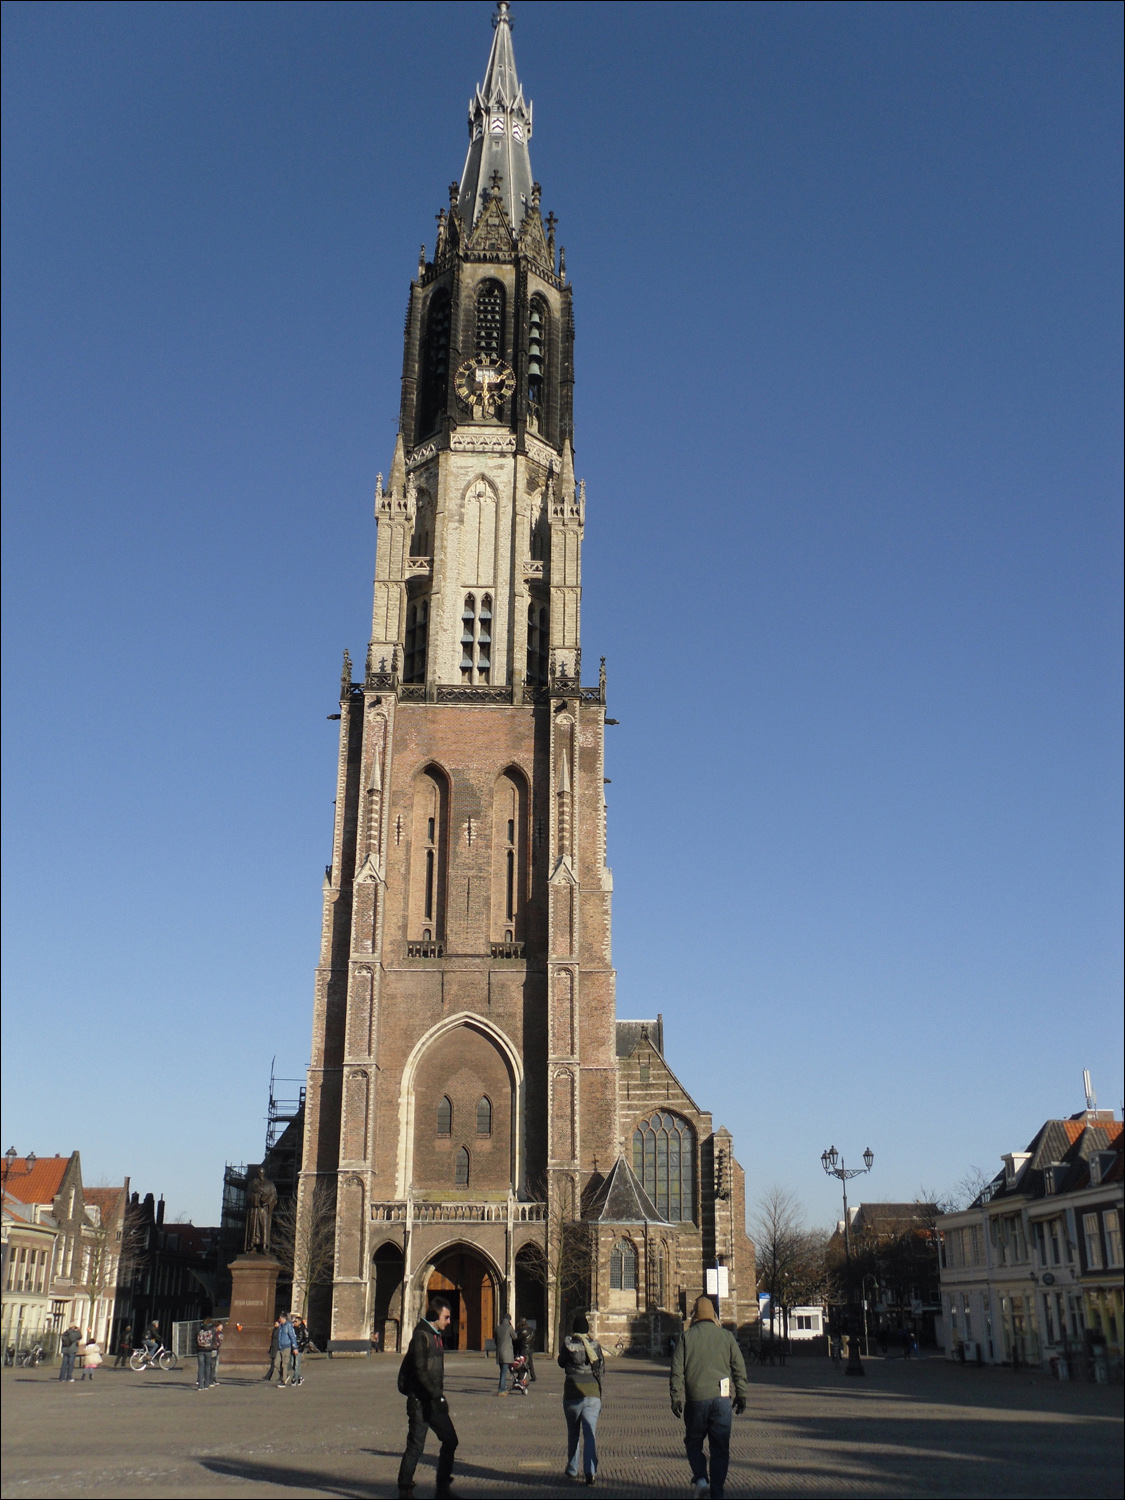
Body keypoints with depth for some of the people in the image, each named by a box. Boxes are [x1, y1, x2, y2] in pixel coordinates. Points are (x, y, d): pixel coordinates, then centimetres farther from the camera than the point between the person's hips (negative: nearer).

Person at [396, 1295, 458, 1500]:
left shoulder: (435, 1336, 15)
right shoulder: (421, 1336, -14)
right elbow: (421, 1371, -22)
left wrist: (439, 1395, 17)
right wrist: (438, 1395, -24)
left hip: (433, 1400, 9)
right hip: (420, 1401, -9)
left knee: (450, 1440, 7)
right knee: (416, 1446, -3)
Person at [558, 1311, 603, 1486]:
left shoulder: (568, 1343, -2)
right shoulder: (595, 1344, 1)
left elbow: (561, 1362, 12)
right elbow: (602, 1369, 4)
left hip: (572, 1392, 0)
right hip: (592, 1393, 0)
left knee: (573, 1433, 16)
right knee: (590, 1433, -3)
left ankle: (572, 1470, 24)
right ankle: (590, 1471, -16)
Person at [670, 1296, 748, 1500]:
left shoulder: (687, 1337, 1)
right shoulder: (726, 1336, 5)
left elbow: (677, 1370, -2)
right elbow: (739, 1368, 6)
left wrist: (676, 1398, 2)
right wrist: (741, 1395, 13)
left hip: (696, 1398, -1)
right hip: (721, 1398, 1)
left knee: (693, 1441, 16)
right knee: (720, 1446, 9)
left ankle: (700, 1478, -2)